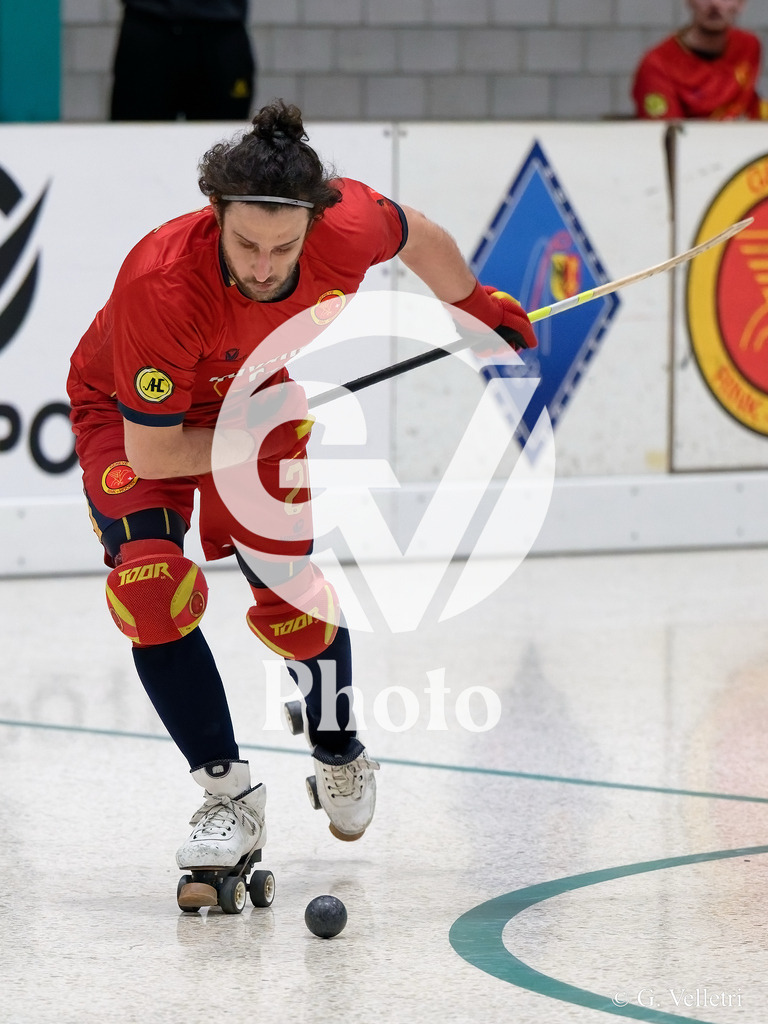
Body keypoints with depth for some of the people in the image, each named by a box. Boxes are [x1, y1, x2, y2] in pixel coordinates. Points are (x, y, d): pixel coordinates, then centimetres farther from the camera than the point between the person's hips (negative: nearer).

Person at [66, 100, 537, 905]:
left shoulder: (348, 226, -32)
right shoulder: (160, 286, -42)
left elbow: (417, 237, -4)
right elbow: (151, 454, -32)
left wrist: (477, 306, 13)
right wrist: (267, 440, -25)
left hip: (255, 397, 3)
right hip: (129, 413, -3)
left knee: (291, 591, 1)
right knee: (153, 586, -22)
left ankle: (338, 752, 31)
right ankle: (229, 793, -9)